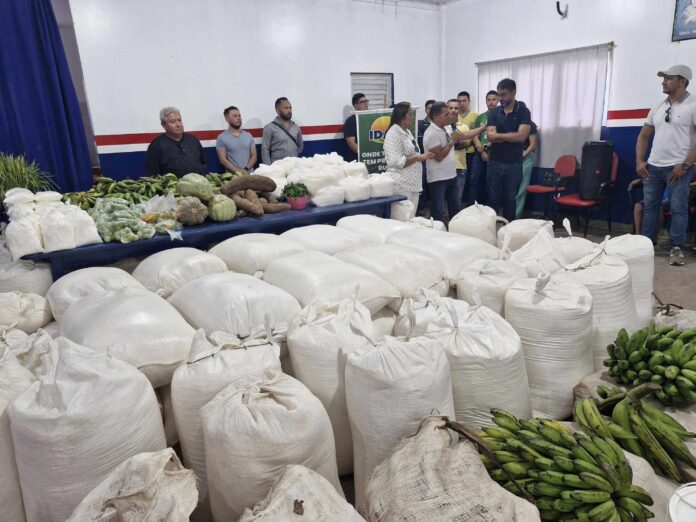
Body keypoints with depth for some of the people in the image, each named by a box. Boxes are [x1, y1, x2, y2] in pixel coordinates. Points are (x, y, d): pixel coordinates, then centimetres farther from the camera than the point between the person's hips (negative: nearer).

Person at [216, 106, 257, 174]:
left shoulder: (248, 135, 14)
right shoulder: (222, 138, 4)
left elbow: (254, 156, 10)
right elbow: (223, 160, -2)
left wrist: (246, 169, -7)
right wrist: (238, 171, -14)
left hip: (249, 174, 2)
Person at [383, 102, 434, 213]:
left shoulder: (407, 132, 15)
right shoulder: (394, 134, -14)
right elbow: (397, 161, -23)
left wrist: (422, 157, 14)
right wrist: (419, 157, -19)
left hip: (412, 183, 9)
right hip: (401, 184, -9)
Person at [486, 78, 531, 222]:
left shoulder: (523, 111, -3)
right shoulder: (494, 112, 4)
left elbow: (521, 136, -16)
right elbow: (490, 137, -8)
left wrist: (499, 135, -9)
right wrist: (511, 136, -12)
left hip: (514, 163, -2)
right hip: (495, 162, 2)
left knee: (510, 199, 7)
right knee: (493, 198, 7)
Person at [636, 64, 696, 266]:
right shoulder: (658, 107, 13)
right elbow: (644, 136, 17)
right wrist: (639, 161, 5)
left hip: (678, 168, -5)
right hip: (653, 167, 6)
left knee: (678, 209, -2)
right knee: (649, 207, 8)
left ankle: (676, 249, 5)